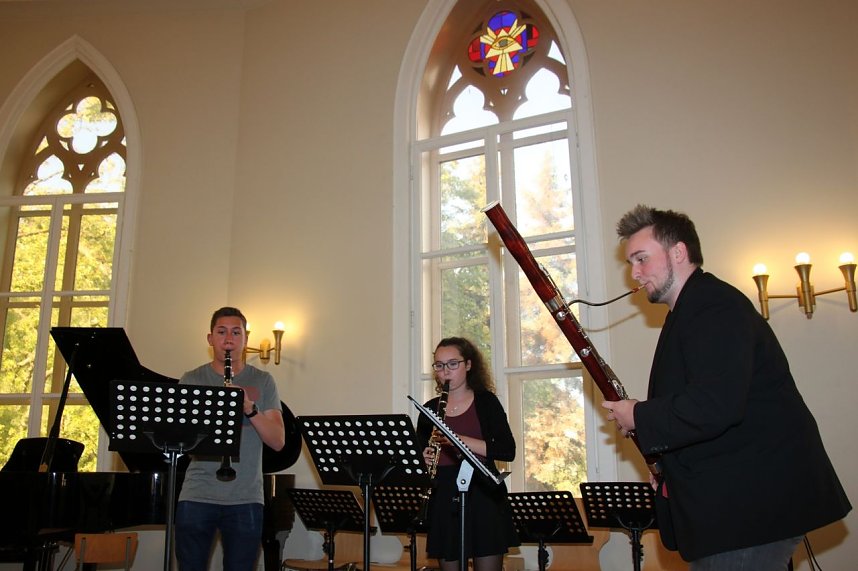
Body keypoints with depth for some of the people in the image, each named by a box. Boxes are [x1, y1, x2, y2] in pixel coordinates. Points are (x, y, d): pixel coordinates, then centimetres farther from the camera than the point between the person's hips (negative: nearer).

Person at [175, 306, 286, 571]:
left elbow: (278, 441, -1)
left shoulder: (262, 381, 7)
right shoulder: (191, 380, 7)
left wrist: (250, 408, -17)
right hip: (197, 497, 0)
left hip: (246, 499, 0)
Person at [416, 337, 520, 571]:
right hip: (443, 501, 3)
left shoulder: (486, 402, 0)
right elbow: (419, 454, 13)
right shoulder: (430, 409, 9)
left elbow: (508, 451, -10)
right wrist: (423, 459, -11)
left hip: (483, 497, -3)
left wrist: (462, 440, -20)